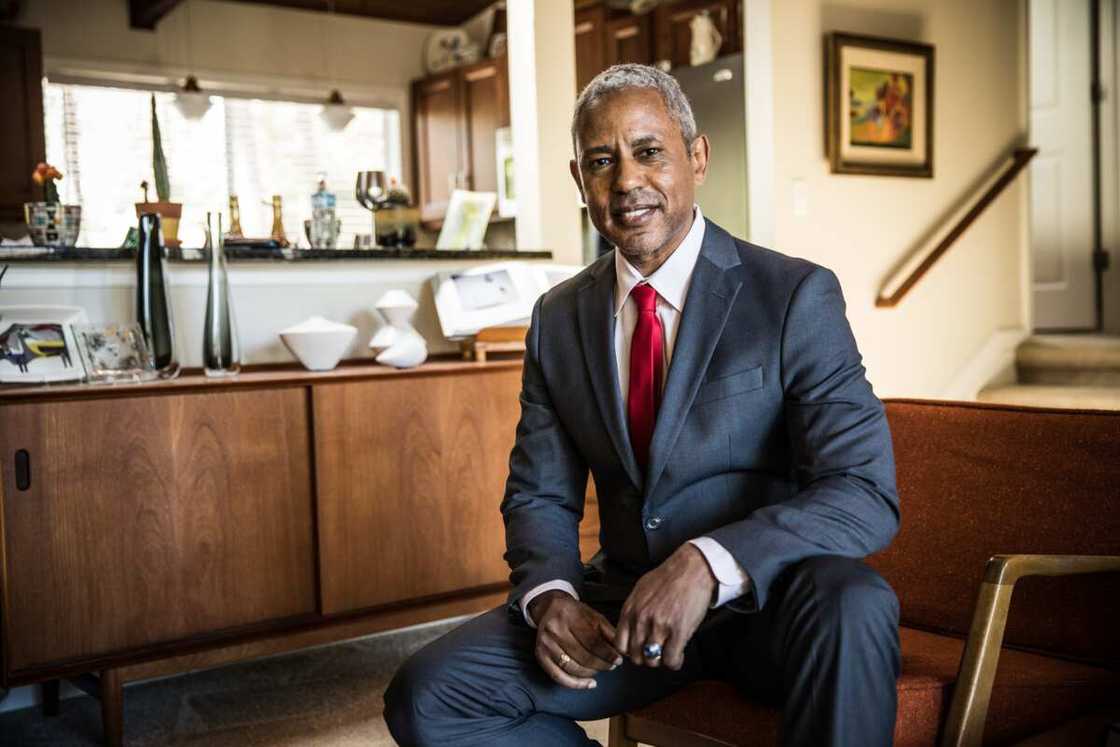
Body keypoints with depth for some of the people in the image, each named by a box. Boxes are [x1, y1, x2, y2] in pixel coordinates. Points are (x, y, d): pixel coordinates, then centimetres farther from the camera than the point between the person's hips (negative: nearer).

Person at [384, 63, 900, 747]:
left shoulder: (797, 294, -8)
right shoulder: (560, 319, 6)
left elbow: (866, 493, -17)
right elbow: (541, 495, 10)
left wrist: (710, 564, -32)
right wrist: (550, 595, -13)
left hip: (767, 602, -3)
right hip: (624, 603, 4)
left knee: (851, 604, -36)